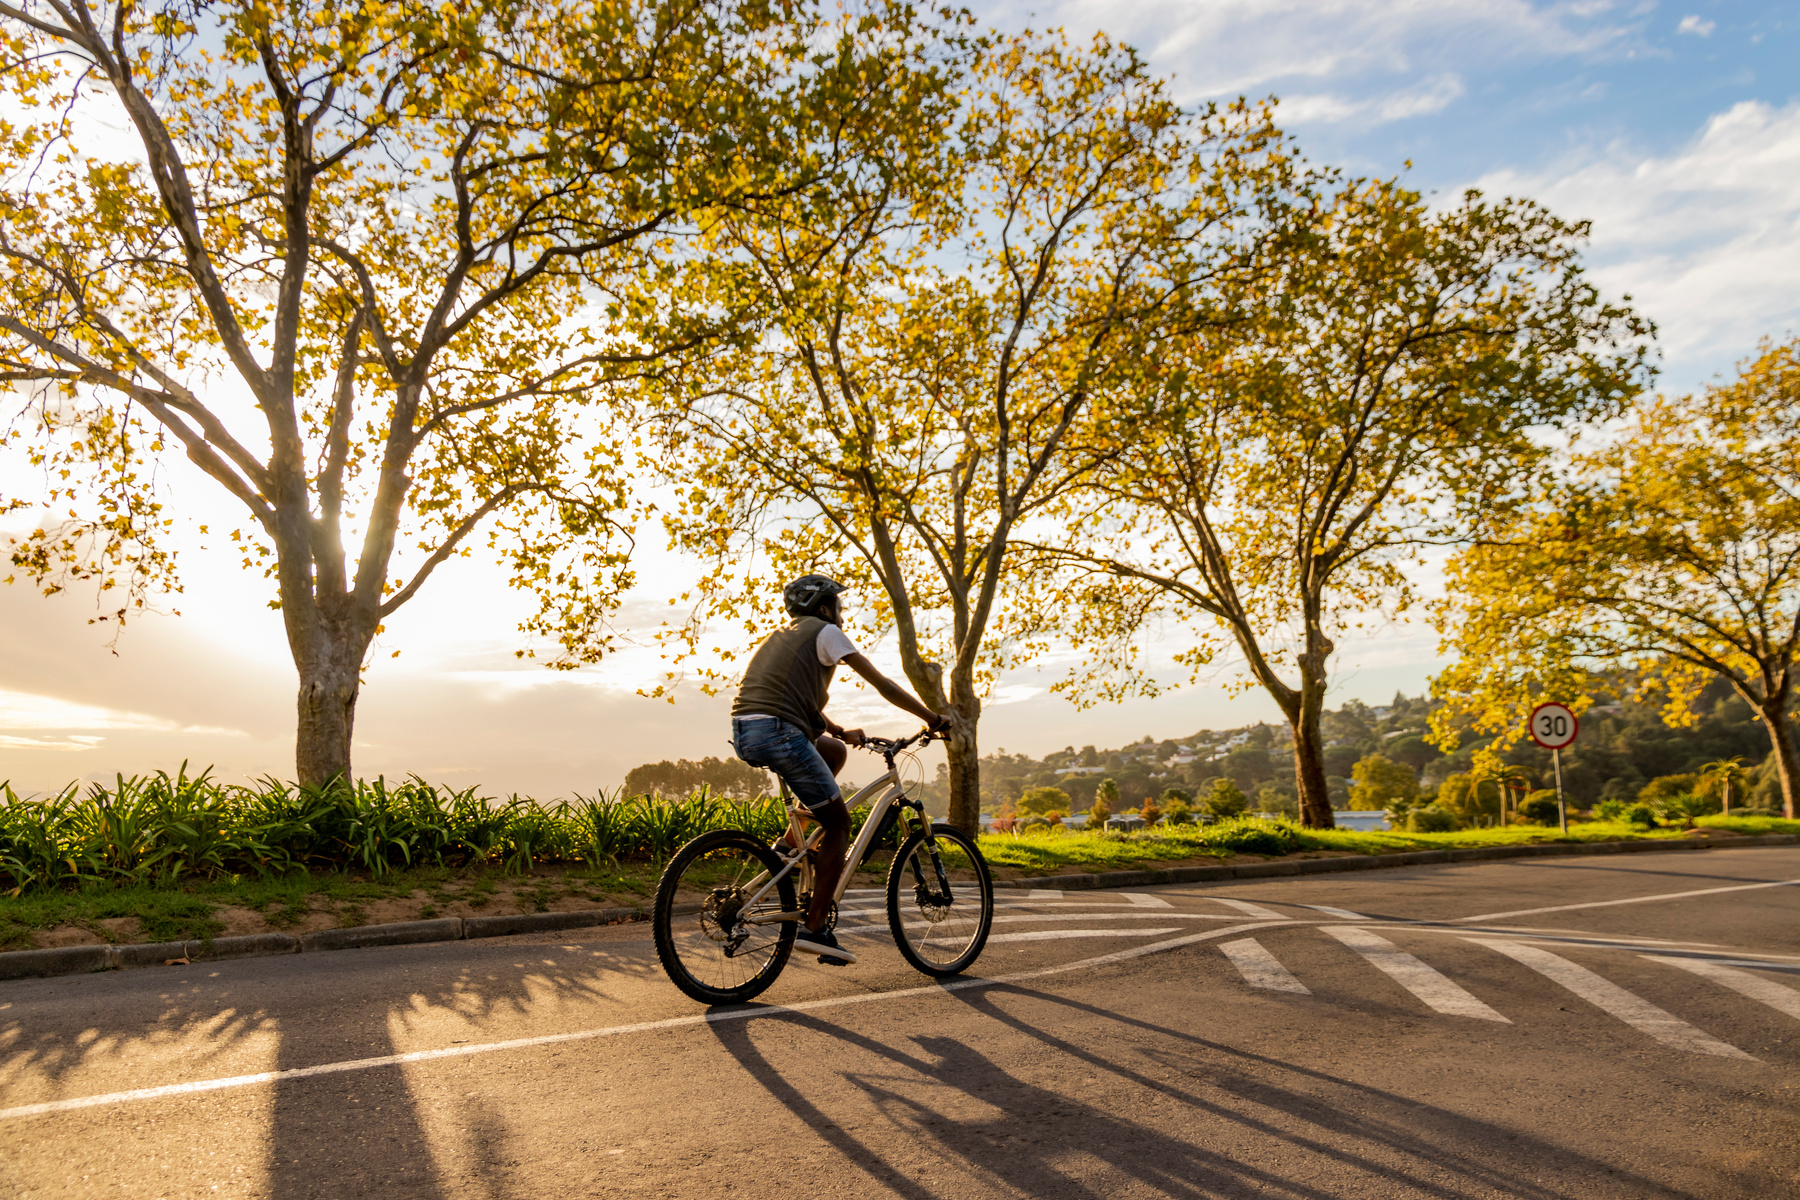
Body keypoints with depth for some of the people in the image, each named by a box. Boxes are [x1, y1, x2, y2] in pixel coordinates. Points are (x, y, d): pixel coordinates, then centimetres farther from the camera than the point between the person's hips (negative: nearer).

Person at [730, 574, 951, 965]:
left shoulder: (781, 636, 30)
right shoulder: (825, 632, 6)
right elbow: (884, 686, 6)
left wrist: (842, 732, 32)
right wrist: (933, 719, 15)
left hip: (744, 735, 8)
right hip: (777, 733, -8)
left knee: (834, 750, 29)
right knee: (839, 824, 3)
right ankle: (814, 928, 0)